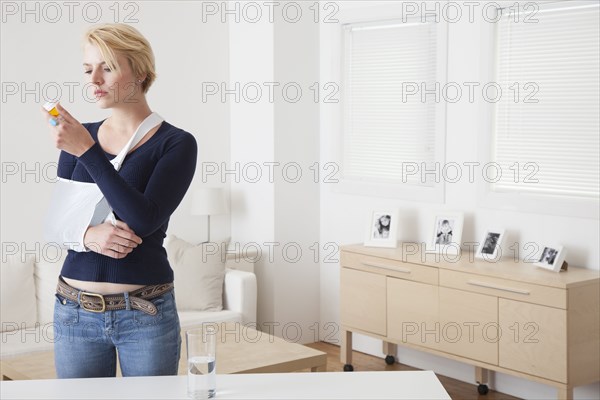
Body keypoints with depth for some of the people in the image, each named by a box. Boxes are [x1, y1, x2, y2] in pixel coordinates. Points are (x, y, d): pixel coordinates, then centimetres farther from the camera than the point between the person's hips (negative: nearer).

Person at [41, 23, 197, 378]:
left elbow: (144, 219, -19)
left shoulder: (177, 144, -7)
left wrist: (88, 151, -22)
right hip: (74, 311, 4)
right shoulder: (79, 136, 6)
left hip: (145, 313, -3)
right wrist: (89, 235, -15)